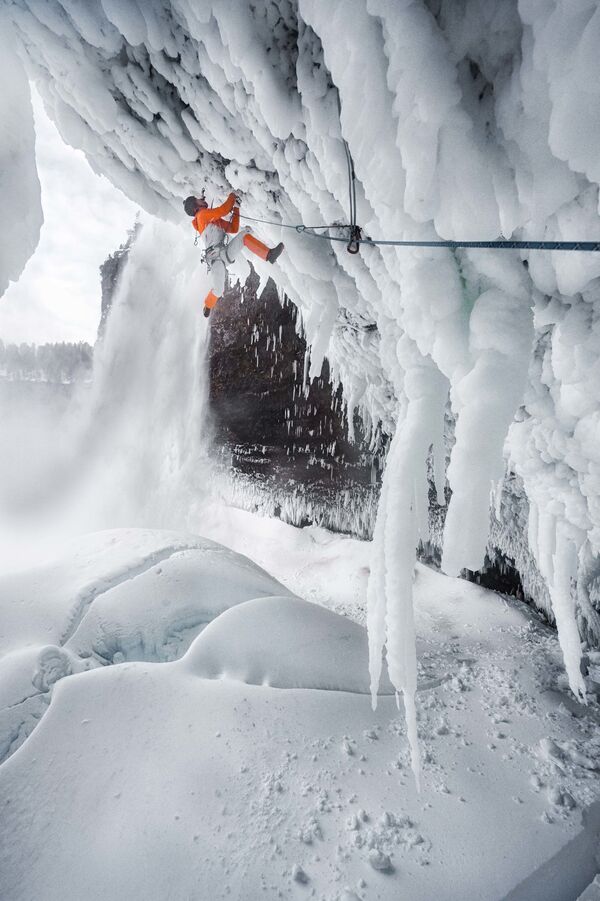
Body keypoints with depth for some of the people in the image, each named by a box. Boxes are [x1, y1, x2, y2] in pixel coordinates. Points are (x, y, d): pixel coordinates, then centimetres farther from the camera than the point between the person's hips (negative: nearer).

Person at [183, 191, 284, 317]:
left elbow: (233, 229, 25)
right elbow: (223, 210, -10)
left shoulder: (216, 220, 25)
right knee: (218, 290, -12)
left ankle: (269, 254, -25)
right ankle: (207, 306, 18)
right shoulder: (202, 215, 0)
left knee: (244, 234, -10)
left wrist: (236, 208, 23)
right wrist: (232, 196, 6)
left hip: (227, 254, 7)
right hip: (216, 259, -7)